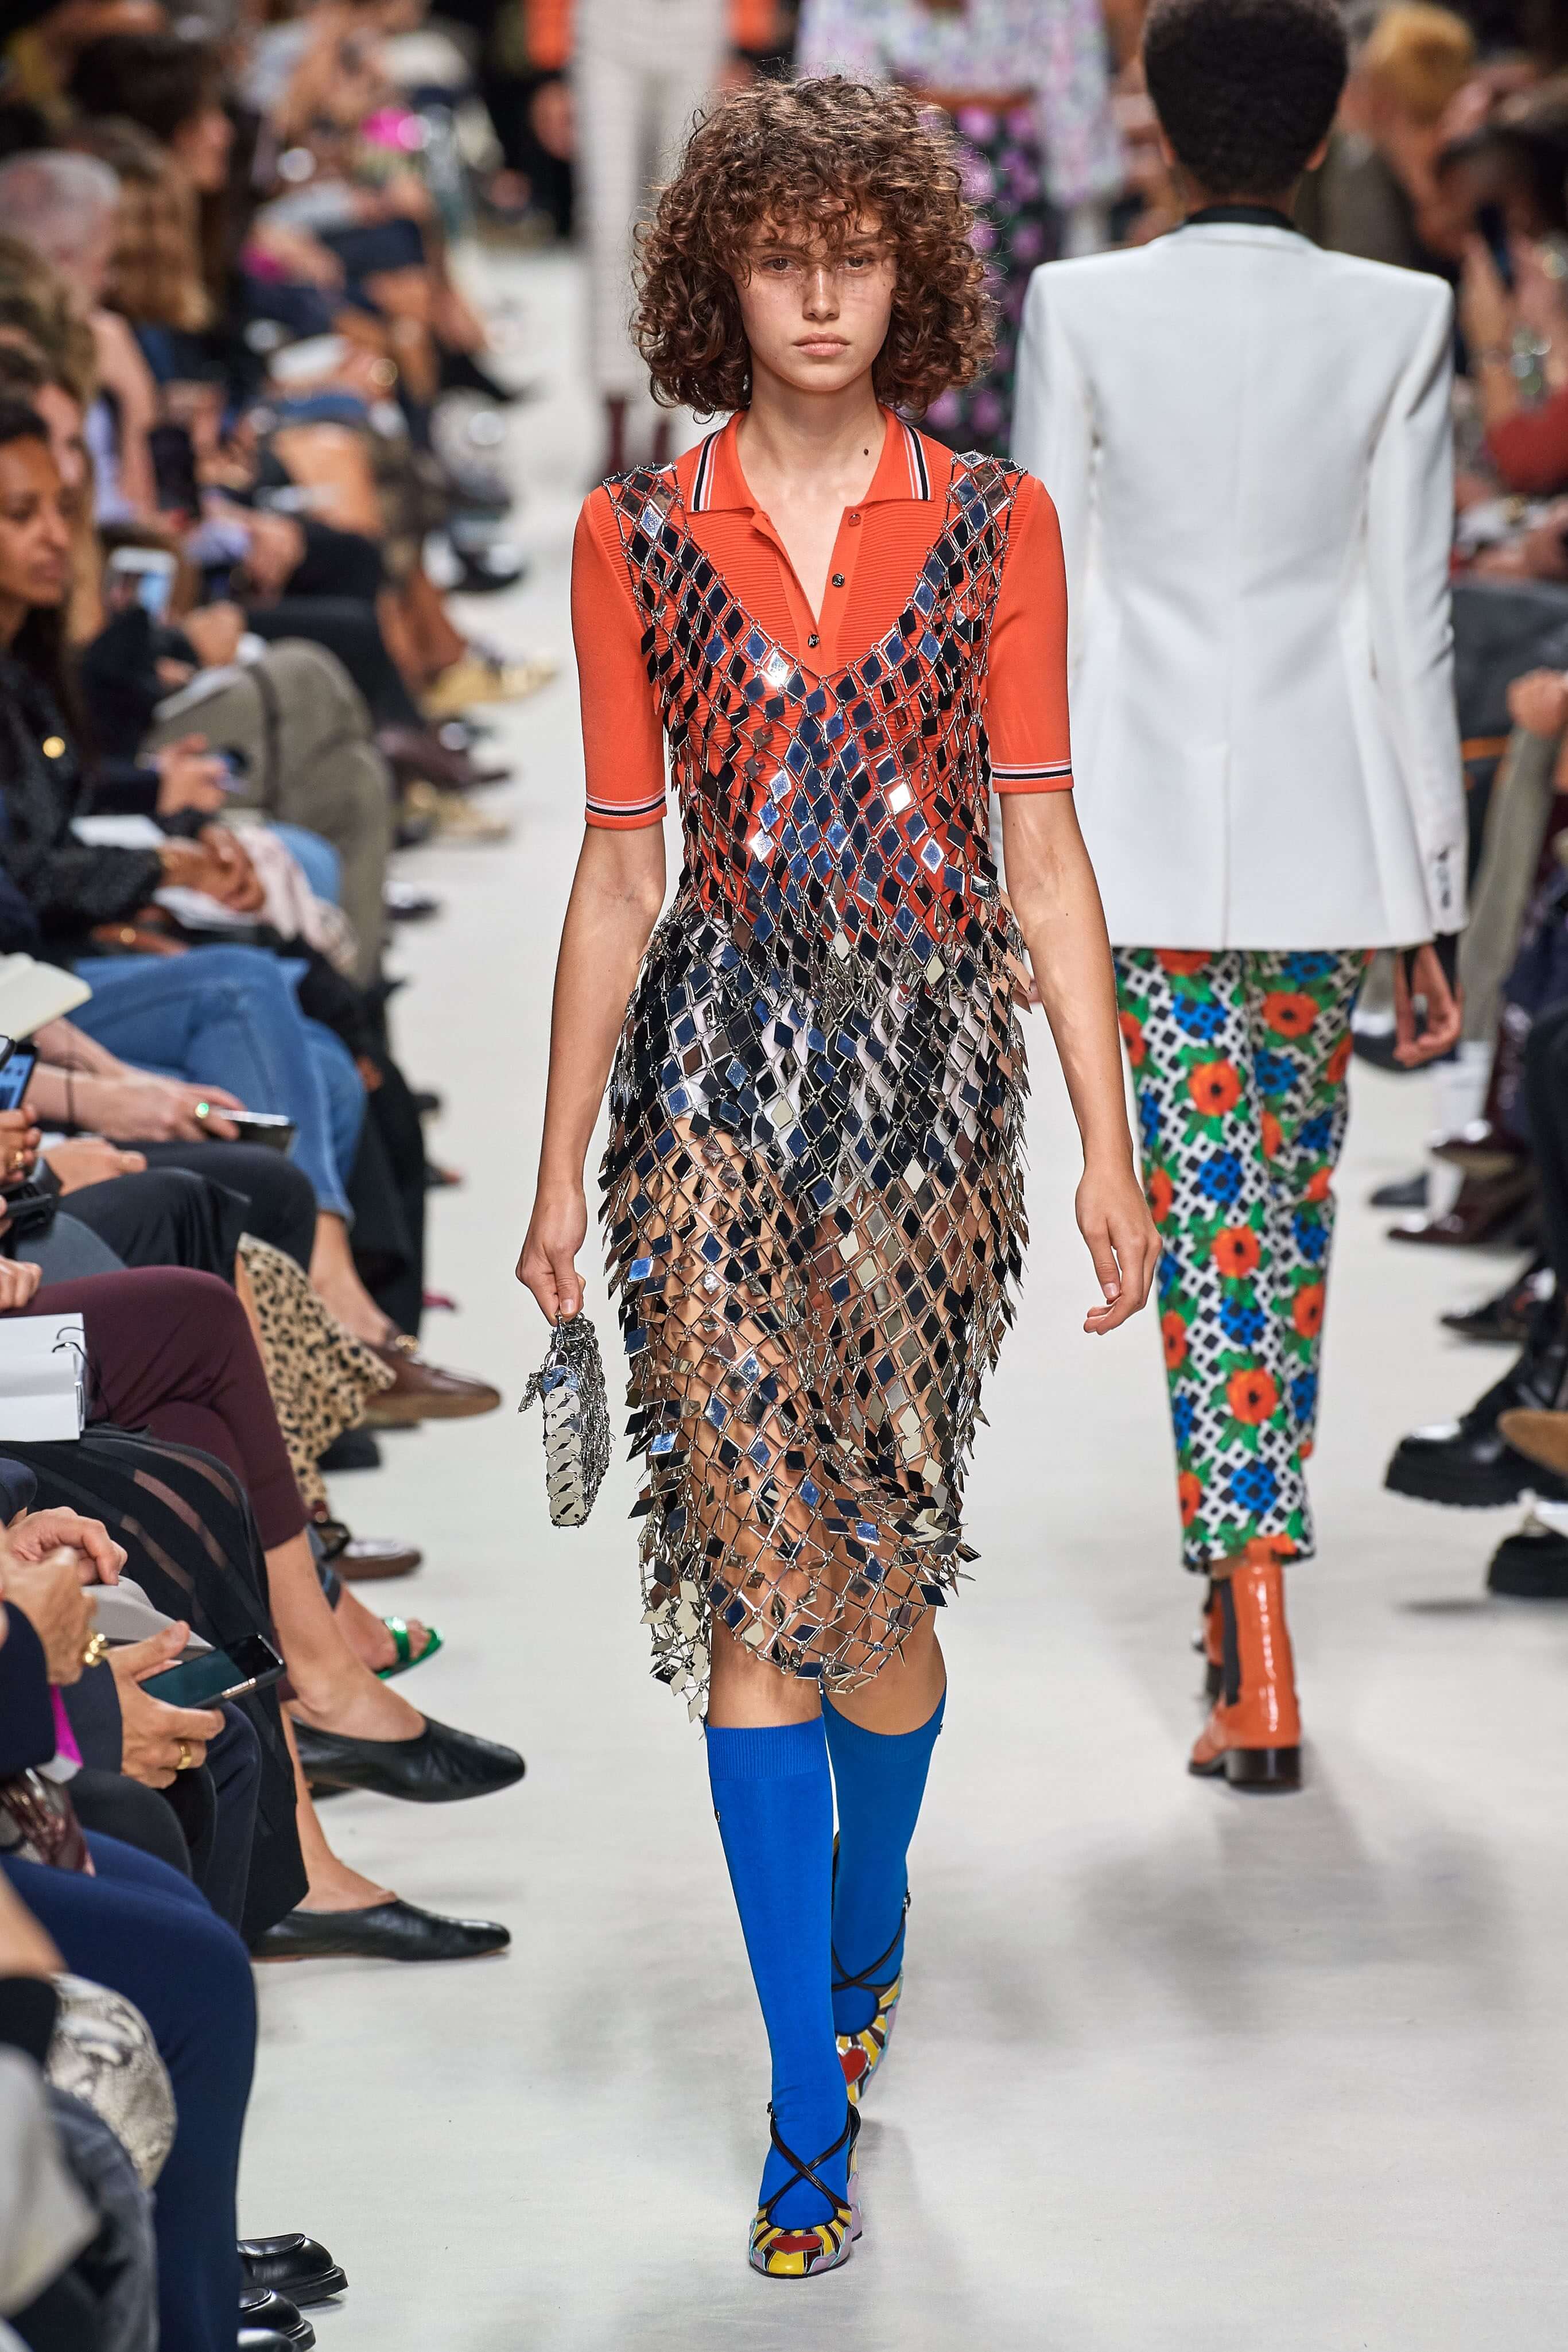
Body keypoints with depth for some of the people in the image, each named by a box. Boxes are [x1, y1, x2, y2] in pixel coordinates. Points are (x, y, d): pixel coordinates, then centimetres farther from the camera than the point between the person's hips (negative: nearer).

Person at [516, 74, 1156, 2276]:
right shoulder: (637, 537, 5)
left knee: (875, 1562, 3)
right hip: (718, 1055, 0)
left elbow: (1042, 852, 4)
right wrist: (561, 1166, 7)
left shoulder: (994, 526, 4)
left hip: (929, 1060, 0)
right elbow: (619, 871, 8)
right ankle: (811, 2100, 0)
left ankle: (863, 1939, 34)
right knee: (753, 1560, -6)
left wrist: (1109, 1144, 0)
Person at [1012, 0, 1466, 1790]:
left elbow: (1043, 609, -3)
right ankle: (1242, 1579, 29)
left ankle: (1260, 1675, -8)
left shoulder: (1082, 310, -5)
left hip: (1145, 832, -2)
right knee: (1293, 1206, 17)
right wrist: (1430, 900, 6)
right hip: (1331, 824, 2)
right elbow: (1411, 621, 0)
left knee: (1207, 1224, -1)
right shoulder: (1397, 321, -2)